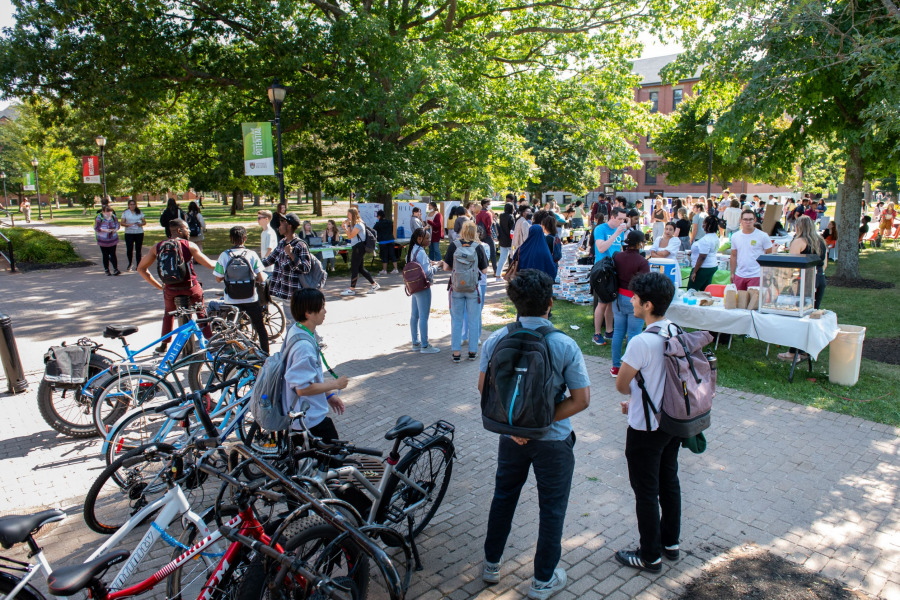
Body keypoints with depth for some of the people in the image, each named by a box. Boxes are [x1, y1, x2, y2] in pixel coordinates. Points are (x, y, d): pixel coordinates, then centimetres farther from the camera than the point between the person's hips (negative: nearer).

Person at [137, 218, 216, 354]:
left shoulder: (157, 247, 2)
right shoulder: (189, 245, -9)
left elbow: (141, 268, 7)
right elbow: (209, 265, -7)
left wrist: (158, 285, 12)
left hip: (170, 290, 3)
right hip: (191, 288, -2)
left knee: (169, 313, 29)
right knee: (201, 313, 21)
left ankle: (163, 346, 32)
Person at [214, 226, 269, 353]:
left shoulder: (224, 255, -7)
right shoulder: (252, 254, -8)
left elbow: (218, 279, -2)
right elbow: (260, 278, -10)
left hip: (231, 301, 0)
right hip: (251, 299, 0)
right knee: (260, 328, 15)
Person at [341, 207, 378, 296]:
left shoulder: (358, 224, -13)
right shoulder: (354, 224, 17)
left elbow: (350, 236, -17)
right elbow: (348, 236, 16)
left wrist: (347, 225, -10)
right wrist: (345, 227, 6)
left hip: (359, 248, -10)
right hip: (356, 248, 10)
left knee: (354, 268, -7)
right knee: (360, 268, 12)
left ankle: (352, 289, -3)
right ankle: (374, 284, 17)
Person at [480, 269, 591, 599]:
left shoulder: (496, 340, -12)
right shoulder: (564, 345, -19)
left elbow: (484, 386, -6)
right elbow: (581, 399, -17)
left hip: (511, 435, 3)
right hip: (553, 440, -3)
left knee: (503, 497, 24)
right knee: (552, 508, 16)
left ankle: (491, 564, 39)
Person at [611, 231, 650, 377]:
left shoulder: (617, 257, 1)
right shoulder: (642, 262, -16)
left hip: (618, 298, 6)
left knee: (618, 332, 12)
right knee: (633, 335, 2)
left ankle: (615, 367, 20)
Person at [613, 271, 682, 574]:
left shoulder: (641, 342, -27)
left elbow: (621, 384, -16)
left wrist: (631, 394, 6)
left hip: (646, 429, -8)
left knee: (646, 491, 8)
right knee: (669, 481, 22)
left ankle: (650, 557, 24)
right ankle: (671, 543, 40)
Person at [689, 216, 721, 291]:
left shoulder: (706, 240, -21)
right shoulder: (715, 237, 10)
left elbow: (702, 257, -23)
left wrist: (694, 272, -20)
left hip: (703, 268, -10)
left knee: (691, 290, -5)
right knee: (705, 290, 12)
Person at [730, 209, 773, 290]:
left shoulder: (762, 236, -3)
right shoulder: (735, 236, 8)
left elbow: (769, 255, 1)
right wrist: (732, 273, 11)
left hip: (756, 275, -4)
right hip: (739, 275, 4)